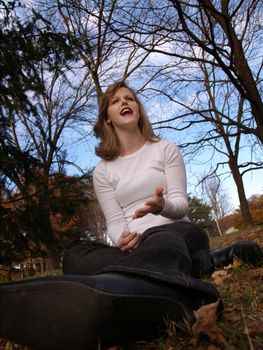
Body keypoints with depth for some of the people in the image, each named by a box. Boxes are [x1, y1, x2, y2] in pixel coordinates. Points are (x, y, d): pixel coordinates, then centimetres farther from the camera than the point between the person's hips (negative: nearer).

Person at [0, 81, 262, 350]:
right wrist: (123, 239, -24)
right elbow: (115, 222, 1)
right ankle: (199, 263, -34)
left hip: (176, 231, 0)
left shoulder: (165, 149, 8)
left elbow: (181, 204, -1)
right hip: (137, 244, 1)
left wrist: (162, 206, -27)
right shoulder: (103, 170, 11)